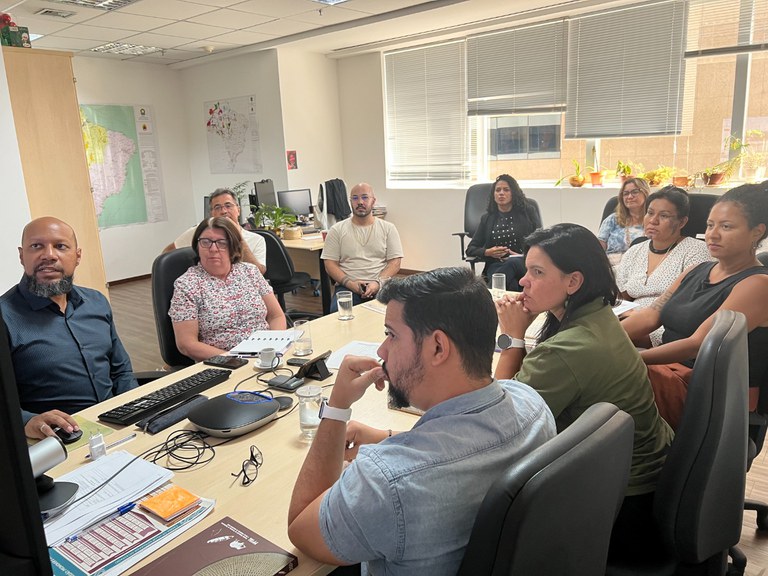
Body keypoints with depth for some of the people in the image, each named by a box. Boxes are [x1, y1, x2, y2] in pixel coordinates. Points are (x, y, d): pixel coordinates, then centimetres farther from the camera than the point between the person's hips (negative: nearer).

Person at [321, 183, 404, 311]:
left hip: (380, 286, 1)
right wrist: (349, 283, -12)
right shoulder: (337, 230, 11)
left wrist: (378, 283, -13)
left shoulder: (388, 228, 12)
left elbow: (395, 262, 5)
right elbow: (330, 263, 5)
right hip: (348, 287, 0)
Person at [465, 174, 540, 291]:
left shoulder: (528, 212, 15)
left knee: (512, 263, -39)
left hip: (524, 263, 0)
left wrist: (524, 256, -10)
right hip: (496, 264, 0)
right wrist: (487, 252, -4)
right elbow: (470, 249, 18)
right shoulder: (487, 218, 20)